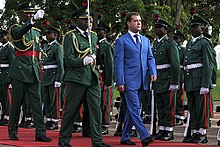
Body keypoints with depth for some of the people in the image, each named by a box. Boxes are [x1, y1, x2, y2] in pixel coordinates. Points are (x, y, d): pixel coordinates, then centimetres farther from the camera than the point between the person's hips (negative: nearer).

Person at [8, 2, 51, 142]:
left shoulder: (36, 32, 18)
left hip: (34, 73, 5)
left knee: (37, 103, -1)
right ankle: (13, 132, 10)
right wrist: (33, 20, -43)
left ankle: (40, 133, -3)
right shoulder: (15, 29, -1)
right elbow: (19, 32, -28)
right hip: (20, 71, -5)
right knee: (17, 103, 1)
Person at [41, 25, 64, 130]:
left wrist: (58, 80, -18)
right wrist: (43, 77, 16)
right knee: (46, 99, 9)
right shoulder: (46, 46, 18)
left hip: (53, 76, -8)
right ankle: (49, 120, 15)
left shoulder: (57, 47, -8)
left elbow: (60, 64, -13)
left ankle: (55, 122, -1)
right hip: (45, 76, 8)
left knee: (54, 100, -4)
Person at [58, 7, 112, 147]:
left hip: (93, 78, 6)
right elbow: (69, 59, -9)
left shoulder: (93, 36, 17)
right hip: (76, 77, -5)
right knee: (71, 109, 0)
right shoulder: (70, 36, -3)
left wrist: (93, 58, 8)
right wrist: (83, 62, -24)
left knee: (96, 108, -2)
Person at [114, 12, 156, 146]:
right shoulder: (122, 41, -1)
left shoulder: (146, 40, 17)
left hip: (142, 81, 6)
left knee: (132, 110, 11)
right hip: (129, 81, -6)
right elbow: (118, 62, -5)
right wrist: (120, 82, -11)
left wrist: (153, 72, -4)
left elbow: (150, 58, 15)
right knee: (135, 109, -11)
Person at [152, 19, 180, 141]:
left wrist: (174, 83, -16)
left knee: (169, 107, -3)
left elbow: (175, 65, -12)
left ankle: (169, 131, 0)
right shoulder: (155, 43, 15)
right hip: (157, 82, 8)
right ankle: (161, 130, 16)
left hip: (167, 80, -8)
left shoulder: (170, 44, -8)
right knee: (160, 107, 11)